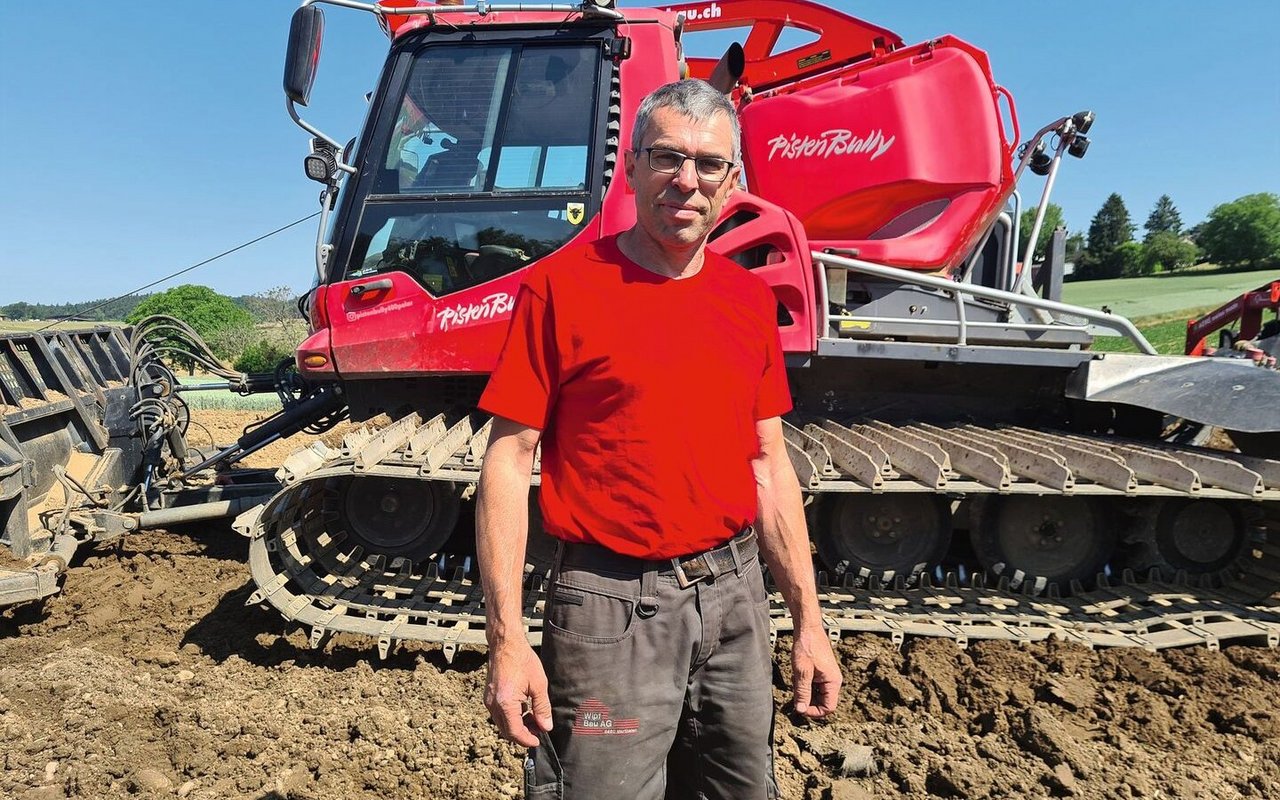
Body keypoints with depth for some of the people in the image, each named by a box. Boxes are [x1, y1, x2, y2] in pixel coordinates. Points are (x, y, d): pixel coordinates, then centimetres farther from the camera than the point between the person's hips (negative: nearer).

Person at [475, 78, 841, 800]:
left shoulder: (750, 298, 6)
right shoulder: (561, 285, -8)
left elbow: (770, 464, 9)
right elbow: (509, 460, -9)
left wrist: (809, 622, 9)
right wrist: (507, 641, -13)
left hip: (735, 596, 5)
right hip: (613, 606, -5)